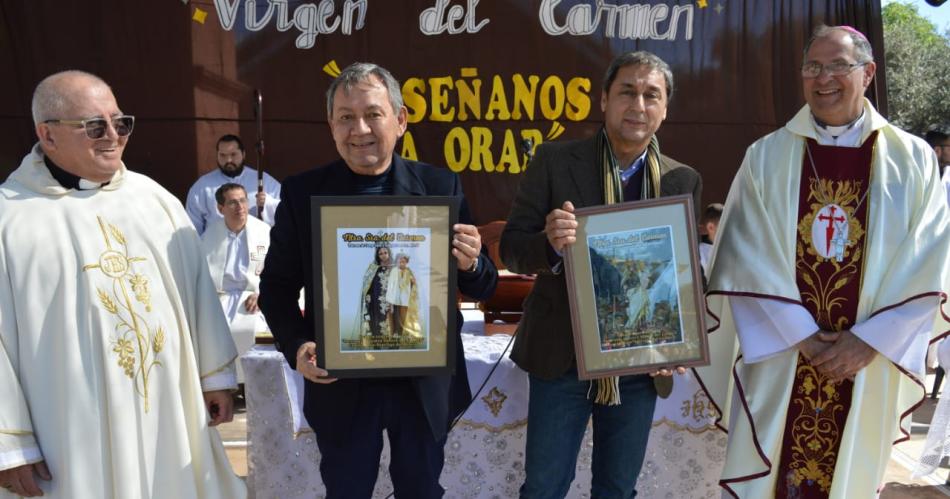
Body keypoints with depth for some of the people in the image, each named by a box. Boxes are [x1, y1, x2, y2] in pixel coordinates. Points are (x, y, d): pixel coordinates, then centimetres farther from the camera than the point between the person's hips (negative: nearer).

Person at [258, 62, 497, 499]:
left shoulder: (441, 186, -4)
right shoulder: (302, 193, -4)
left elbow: (482, 288, -2)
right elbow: (277, 285, 2)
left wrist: (471, 264, -25)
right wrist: (297, 346, -16)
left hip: (425, 382, 1)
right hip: (340, 384, 0)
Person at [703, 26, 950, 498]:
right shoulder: (766, 156, 1)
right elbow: (744, 258, -6)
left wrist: (869, 340, -11)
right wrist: (801, 335, -12)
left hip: (867, 365, 1)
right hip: (779, 361, -1)